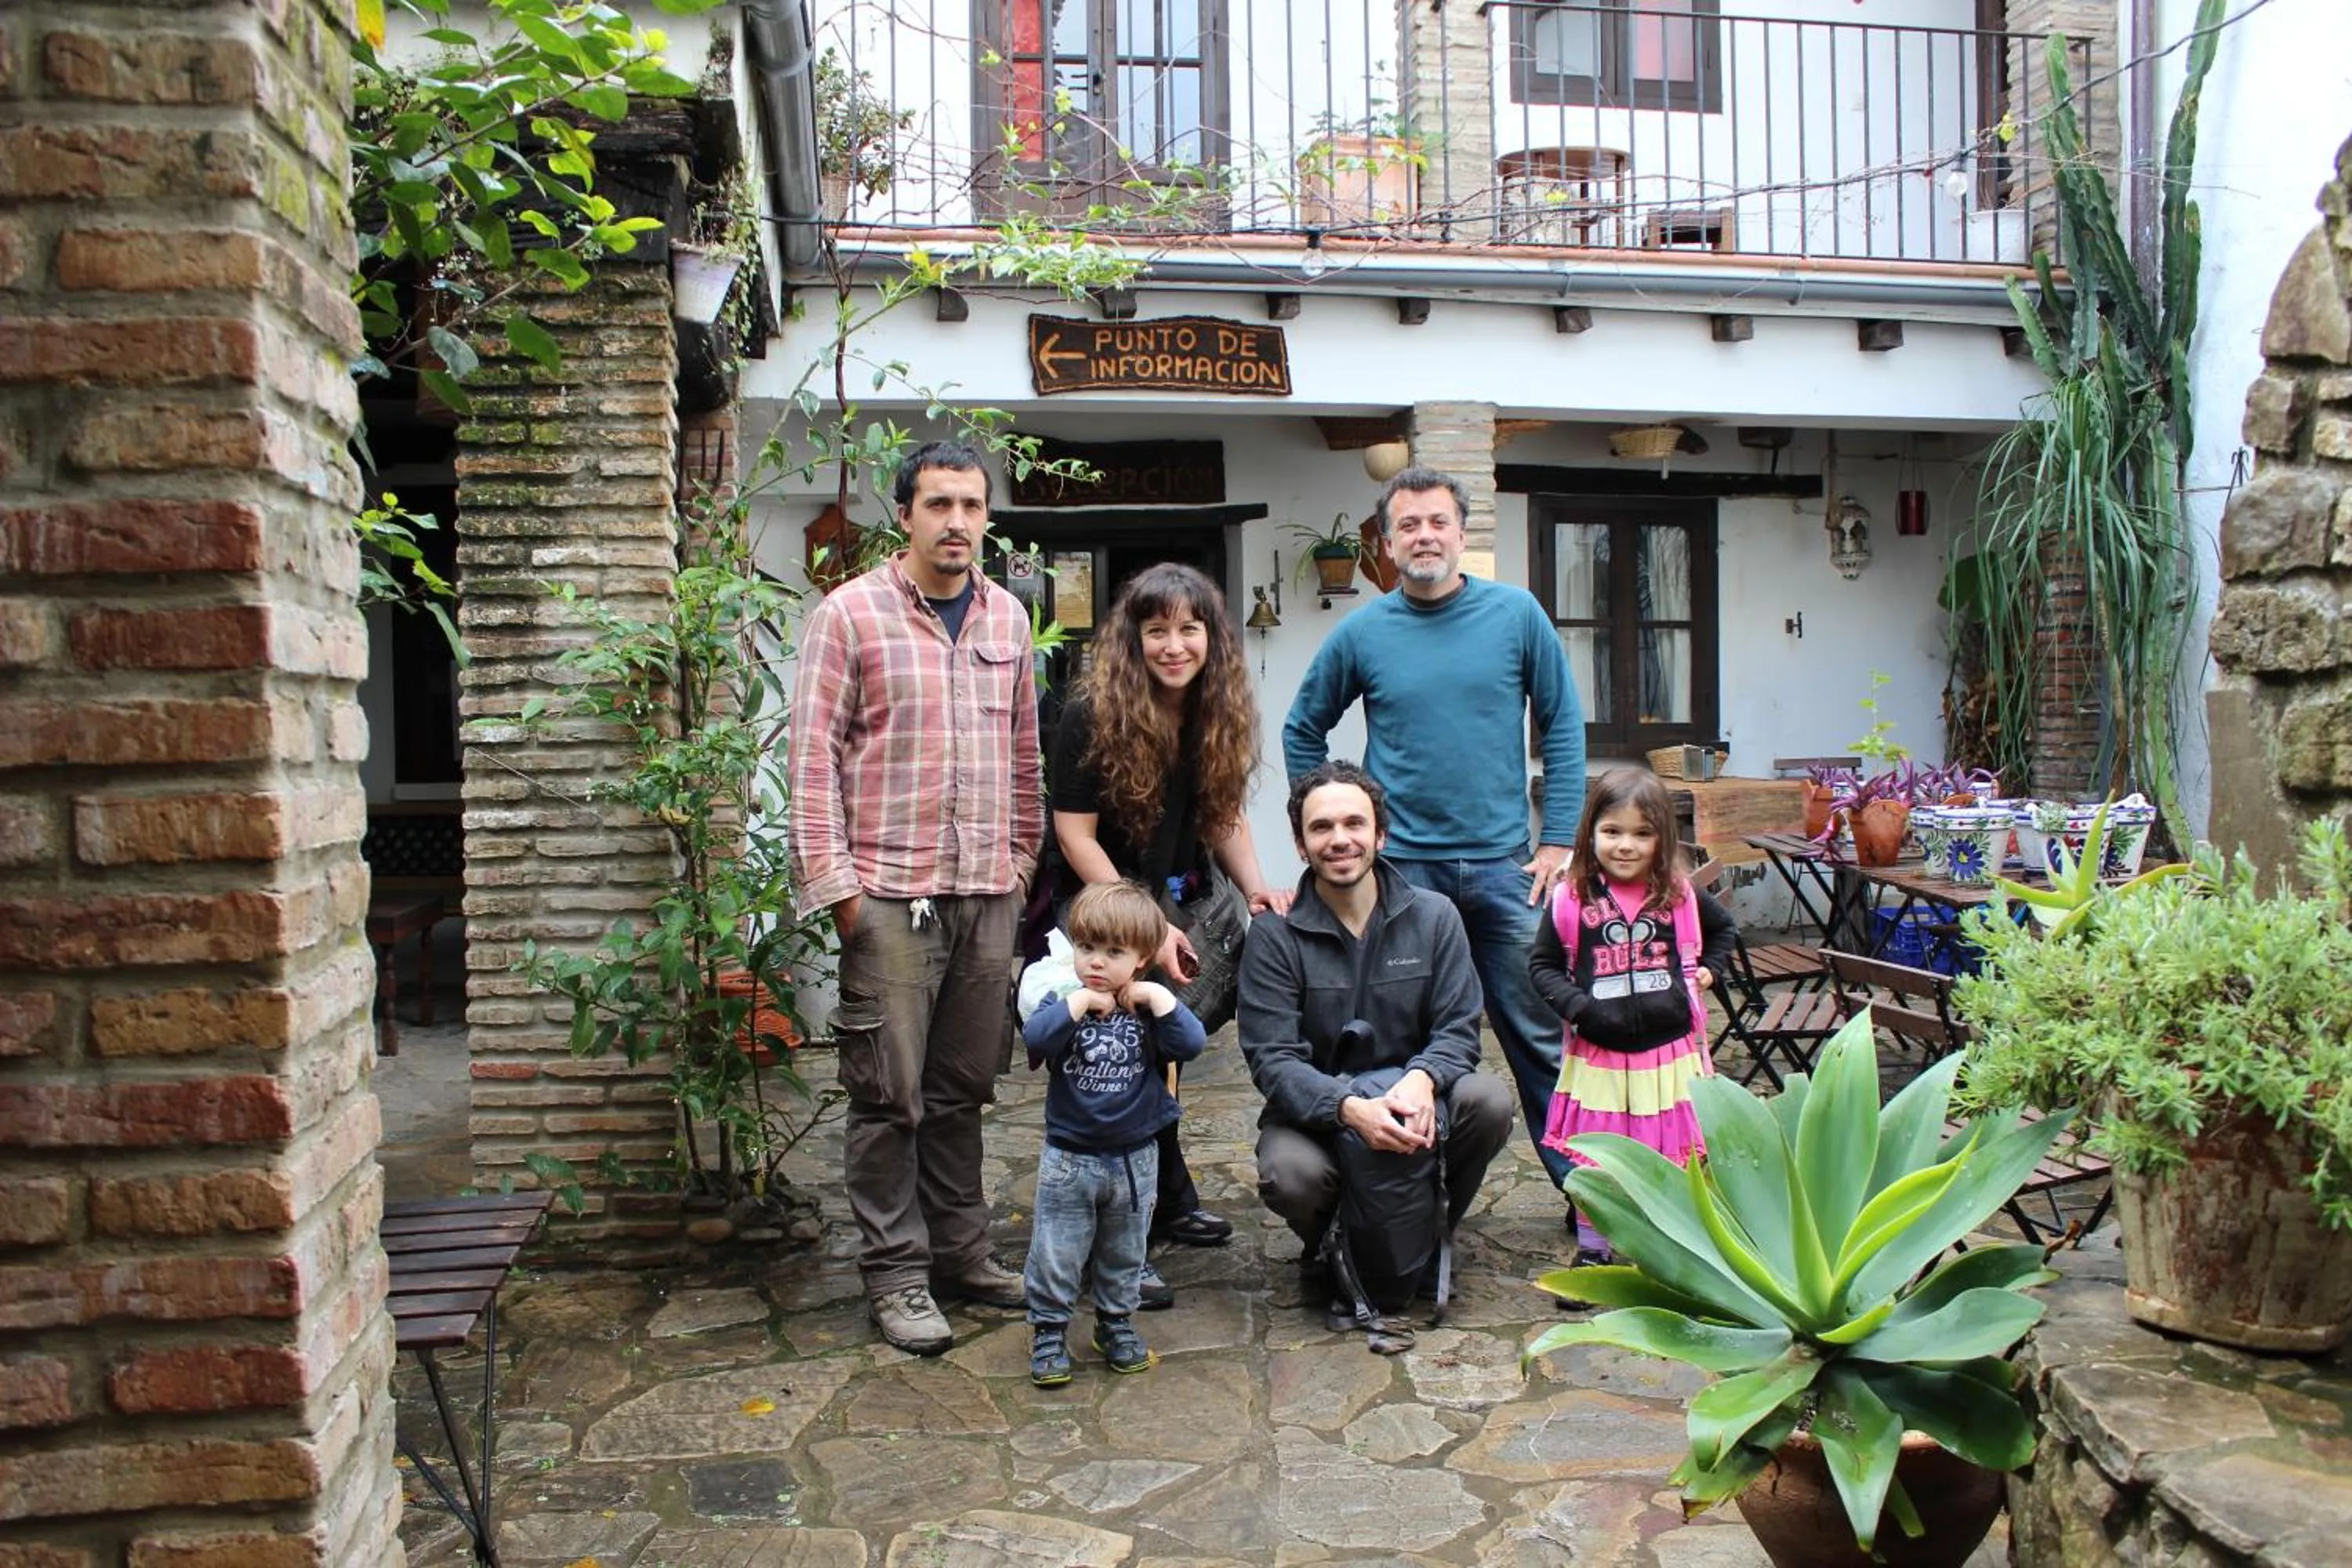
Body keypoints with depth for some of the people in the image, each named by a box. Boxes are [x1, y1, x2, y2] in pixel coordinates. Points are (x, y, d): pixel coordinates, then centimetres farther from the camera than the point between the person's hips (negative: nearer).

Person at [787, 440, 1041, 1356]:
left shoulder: (1007, 618, 12)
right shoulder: (851, 613, -3)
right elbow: (815, 755, -5)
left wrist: (1024, 860, 13)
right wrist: (832, 881, -10)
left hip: (988, 892, 5)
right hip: (891, 893, -4)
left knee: (963, 1087, 13)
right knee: (889, 1093, 1)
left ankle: (960, 1252, 26)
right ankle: (895, 1273, 13)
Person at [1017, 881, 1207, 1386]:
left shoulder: (1150, 1005, -4)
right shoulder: (1063, 1002, -7)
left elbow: (1191, 1045, -20)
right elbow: (1035, 1038, -27)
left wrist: (1161, 999, -24)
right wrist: (1078, 1003, -29)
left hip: (1134, 1157, 2)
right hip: (1069, 1157, -2)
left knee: (1124, 1252, 18)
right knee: (1056, 1253, 5)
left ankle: (1117, 1324, 36)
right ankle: (1048, 1332, 21)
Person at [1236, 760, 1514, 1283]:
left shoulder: (1433, 917, -1)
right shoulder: (1274, 934, -9)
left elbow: (1458, 1029, -5)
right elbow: (1271, 1059, -16)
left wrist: (1421, 1078, -29)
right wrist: (1349, 1107, -35)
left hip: (1410, 1101, 2)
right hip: (1313, 1108, -2)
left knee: (1489, 1102, -27)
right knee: (1290, 1174, -34)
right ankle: (1330, 1248, 6)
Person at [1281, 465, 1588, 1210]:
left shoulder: (1516, 613, 0)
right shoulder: (1360, 633, 0)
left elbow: (1562, 725, 4)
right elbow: (1303, 732, 12)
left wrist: (1560, 840, -1)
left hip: (1502, 864, 0)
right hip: (1399, 868, 0)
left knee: (1538, 1033, 6)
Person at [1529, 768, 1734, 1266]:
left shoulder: (1679, 896, 1)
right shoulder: (1572, 899, -7)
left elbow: (1723, 927, 22)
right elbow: (1541, 964, -1)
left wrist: (1708, 971, 8)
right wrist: (1576, 1006, -15)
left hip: (1669, 1051, 2)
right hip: (1597, 1055, -1)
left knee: (1671, 1159, 12)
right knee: (1594, 1160, 9)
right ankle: (1592, 1251, 25)